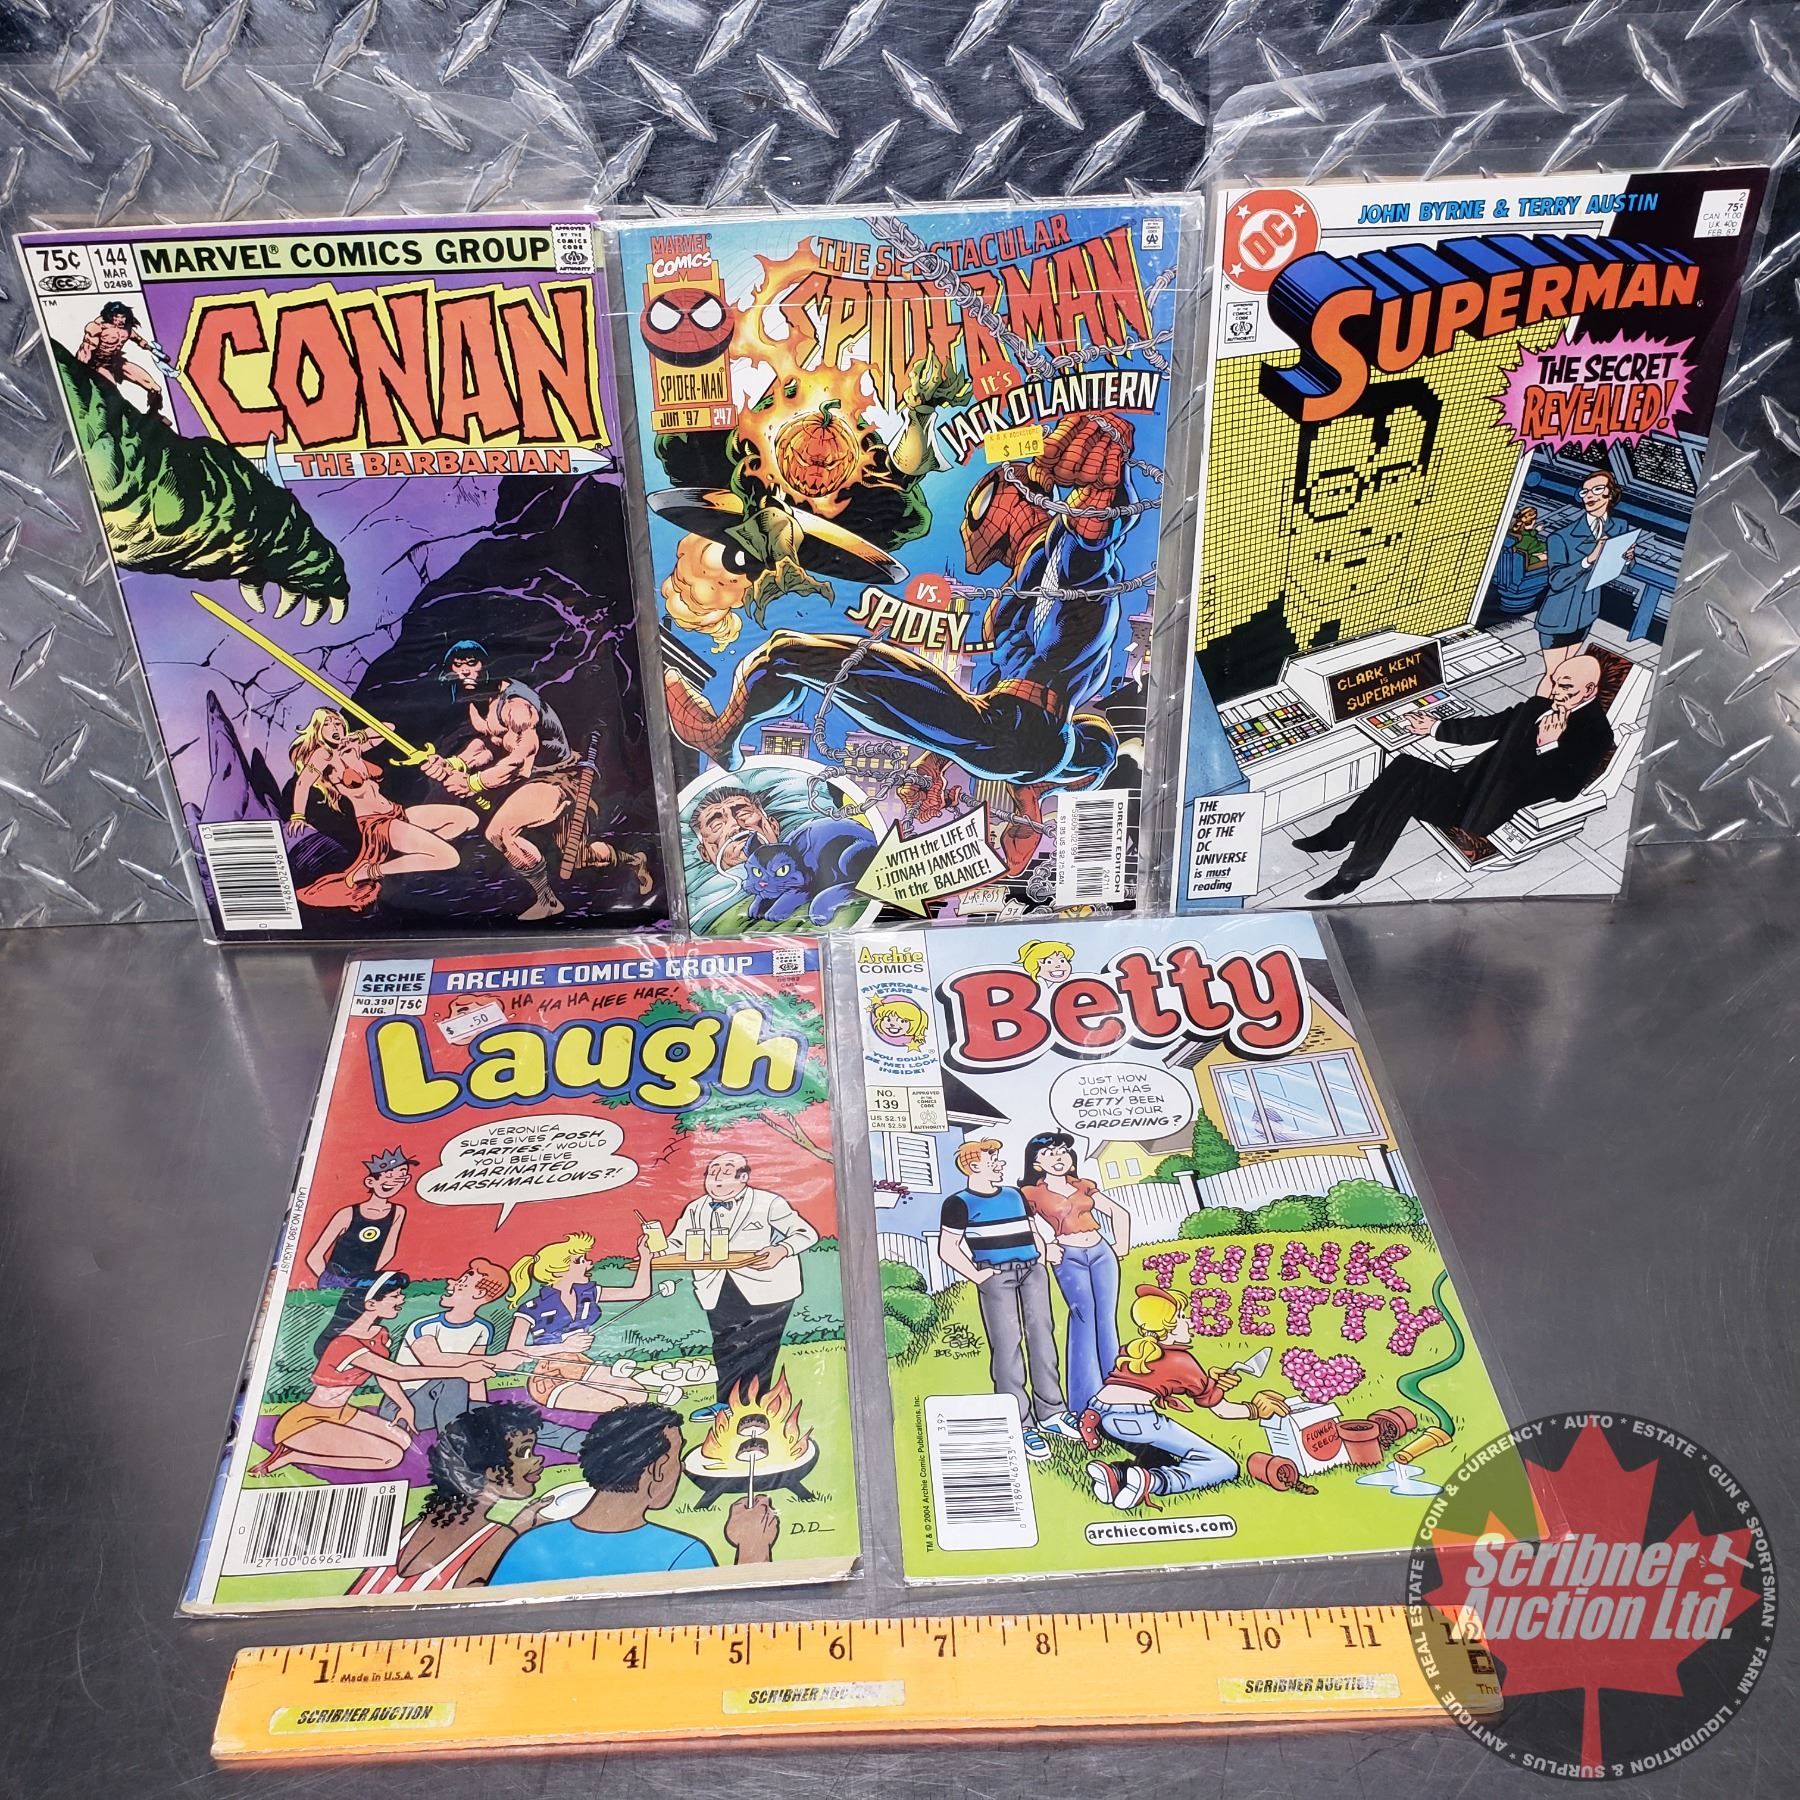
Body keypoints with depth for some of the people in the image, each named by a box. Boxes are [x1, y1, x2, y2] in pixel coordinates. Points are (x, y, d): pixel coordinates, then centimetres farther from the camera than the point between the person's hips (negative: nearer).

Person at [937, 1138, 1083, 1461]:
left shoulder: (1015, 1196, 21)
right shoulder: (960, 1203, 1)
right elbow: (947, 1249, -4)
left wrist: (1045, 1251, 5)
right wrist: (976, 1275, -12)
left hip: (1032, 1269, 6)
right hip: (997, 1276, -6)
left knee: (1042, 1337, 5)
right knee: (1007, 1345, -7)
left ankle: (1050, 1414, 14)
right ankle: (1021, 1426, -4)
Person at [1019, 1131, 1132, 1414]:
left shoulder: (1084, 1186, 16)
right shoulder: (1032, 1194, 4)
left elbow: (1120, 1213, 22)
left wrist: (1121, 1246, 11)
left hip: (1102, 1253, 4)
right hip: (1069, 1258, -4)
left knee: (1107, 1319, 0)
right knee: (1084, 1317, -15)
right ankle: (1087, 1401, -10)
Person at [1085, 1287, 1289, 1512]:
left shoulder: (1132, 1349, 27)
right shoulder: (1181, 1360, 14)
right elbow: (1222, 1410, 24)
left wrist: (1207, 1379, 44)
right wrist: (1255, 1409, 41)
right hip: (1136, 1419, -7)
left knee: (1161, 1458, 30)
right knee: (1224, 1467, -2)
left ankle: (1115, 1474, -1)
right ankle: (1148, 1482, -24)